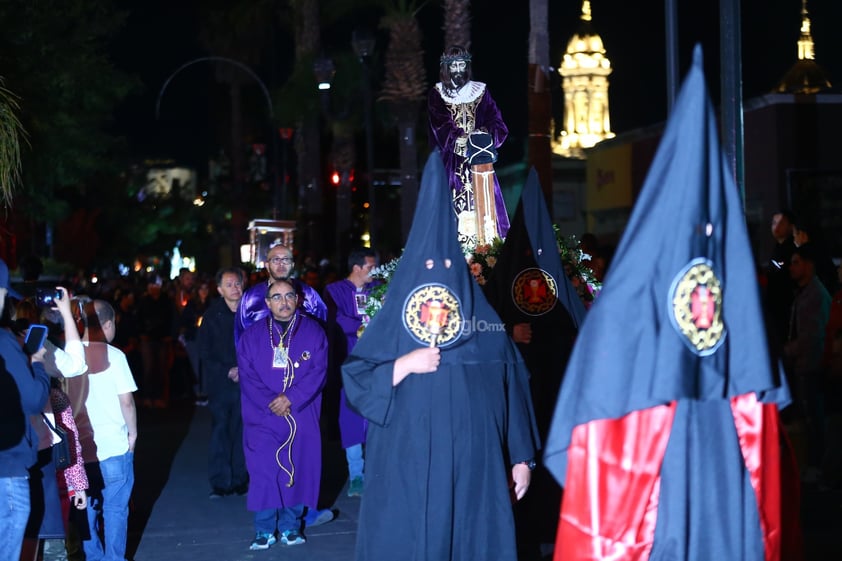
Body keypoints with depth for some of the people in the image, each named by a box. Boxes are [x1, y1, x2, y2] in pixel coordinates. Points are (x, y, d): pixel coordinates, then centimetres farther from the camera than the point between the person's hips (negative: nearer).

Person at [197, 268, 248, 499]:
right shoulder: (211, 316, 1)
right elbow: (204, 353, 1)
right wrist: (227, 372, -8)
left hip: (246, 382, 1)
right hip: (219, 382, -1)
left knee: (241, 431, 3)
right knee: (220, 430, -2)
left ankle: (239, 479, 11)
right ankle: (219, 482, 3)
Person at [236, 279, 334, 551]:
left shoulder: (313, 331, 4)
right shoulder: (252, 335, 7)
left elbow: (318, 371, -4)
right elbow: (247, 375, 0)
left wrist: (291, 399, -15)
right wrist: (270, 403, -14)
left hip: (302, 415, 0)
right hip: (262, 417, 0)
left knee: (298, 468, 1)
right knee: (263, 469, -5)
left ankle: (290, 526, 12)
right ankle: (264, 530, 1)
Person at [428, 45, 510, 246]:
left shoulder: (481, 91, 11)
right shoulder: (437, 93, 6)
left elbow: (496, 123, 5)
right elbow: (440, 126, -5)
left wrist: (482, 133, -15)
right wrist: (460, 138, -18)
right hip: (450, 159, -2)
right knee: (454, 201, -9)